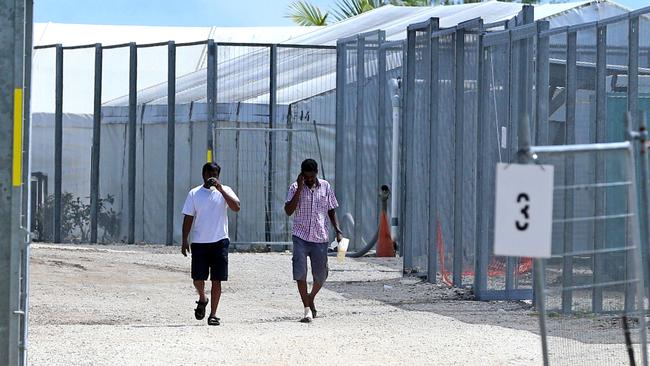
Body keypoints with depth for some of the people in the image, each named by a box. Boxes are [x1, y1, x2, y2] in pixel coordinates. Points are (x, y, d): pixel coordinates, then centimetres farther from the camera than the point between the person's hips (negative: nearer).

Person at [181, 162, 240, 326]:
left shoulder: (224, 191, 4)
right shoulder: (194, 193, 6)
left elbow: (236, 207, -13)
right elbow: (188, 218, 7)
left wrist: (220, 189, -18)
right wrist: (185, 240, -1)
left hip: (219, 240, -1)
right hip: (199, 242, 1)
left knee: (217, 279, -2)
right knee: (198, 278, -2)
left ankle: (213, 314, 5)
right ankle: (202, 299, 29)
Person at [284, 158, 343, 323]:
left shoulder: (325, 187, 6)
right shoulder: (295, 187, -1)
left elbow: (331, 211, 14)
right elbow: (288, 211, -11)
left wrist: (338, 231, 3)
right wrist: (300, 188, -15)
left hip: (320, 238, 2)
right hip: (301, 236, -2)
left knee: (320, 275, 8)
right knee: (300, 273, -13)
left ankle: (311, 298, 37)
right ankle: (307, 309, -11)